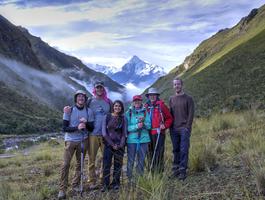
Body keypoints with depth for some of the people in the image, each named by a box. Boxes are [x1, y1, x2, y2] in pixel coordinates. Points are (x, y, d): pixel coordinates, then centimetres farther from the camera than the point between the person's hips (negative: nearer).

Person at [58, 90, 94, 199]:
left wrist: (86, 123, -17)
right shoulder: (69, 110, -4)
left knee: (80, 164, 8)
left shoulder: (89, 111, 2)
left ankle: (75, 185, 22)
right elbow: (64, 128, -7)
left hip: (83, 141, 2)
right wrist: (77, 128, -22)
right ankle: (62, 189, 1)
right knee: (65, 164, -6)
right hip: (70, 140, -2)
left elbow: (92, 128, 4)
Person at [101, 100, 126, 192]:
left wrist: (121, 145, -7)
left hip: (119, 145, 1)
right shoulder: (107, 117, 2)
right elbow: (104, 132, -3)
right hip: (108, 144, -1)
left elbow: (124, 133, 5)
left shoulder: (123, 118, 6)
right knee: (106, 165, -4)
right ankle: (105, 184, 5)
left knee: (118, 165, 3)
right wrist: (112, 144, -7)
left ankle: (116, 183, 15)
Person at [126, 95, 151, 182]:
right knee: (131, 160, 3)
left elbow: (149, 125, 1)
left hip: (144, 139, 2)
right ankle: (129, 178, 16)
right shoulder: (128, 113, 0)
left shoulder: (145, 112, 6)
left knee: (141, 160, 12)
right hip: (132, 139, -2)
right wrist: (136, 126, -21)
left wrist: (143, 123, -18)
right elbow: (127, 127, -8)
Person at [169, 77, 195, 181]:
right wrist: (170, 127, 6)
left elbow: (191, 114, -3)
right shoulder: (171, 99, 14)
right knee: (176, 150, 7)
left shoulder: (188, 98, 1)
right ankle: (175, 169, 14)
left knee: (184, 150, -6)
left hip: (184, 128, -4)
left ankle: (182, 171, -3)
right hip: (174, 129, 4)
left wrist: (187, 127, -11)